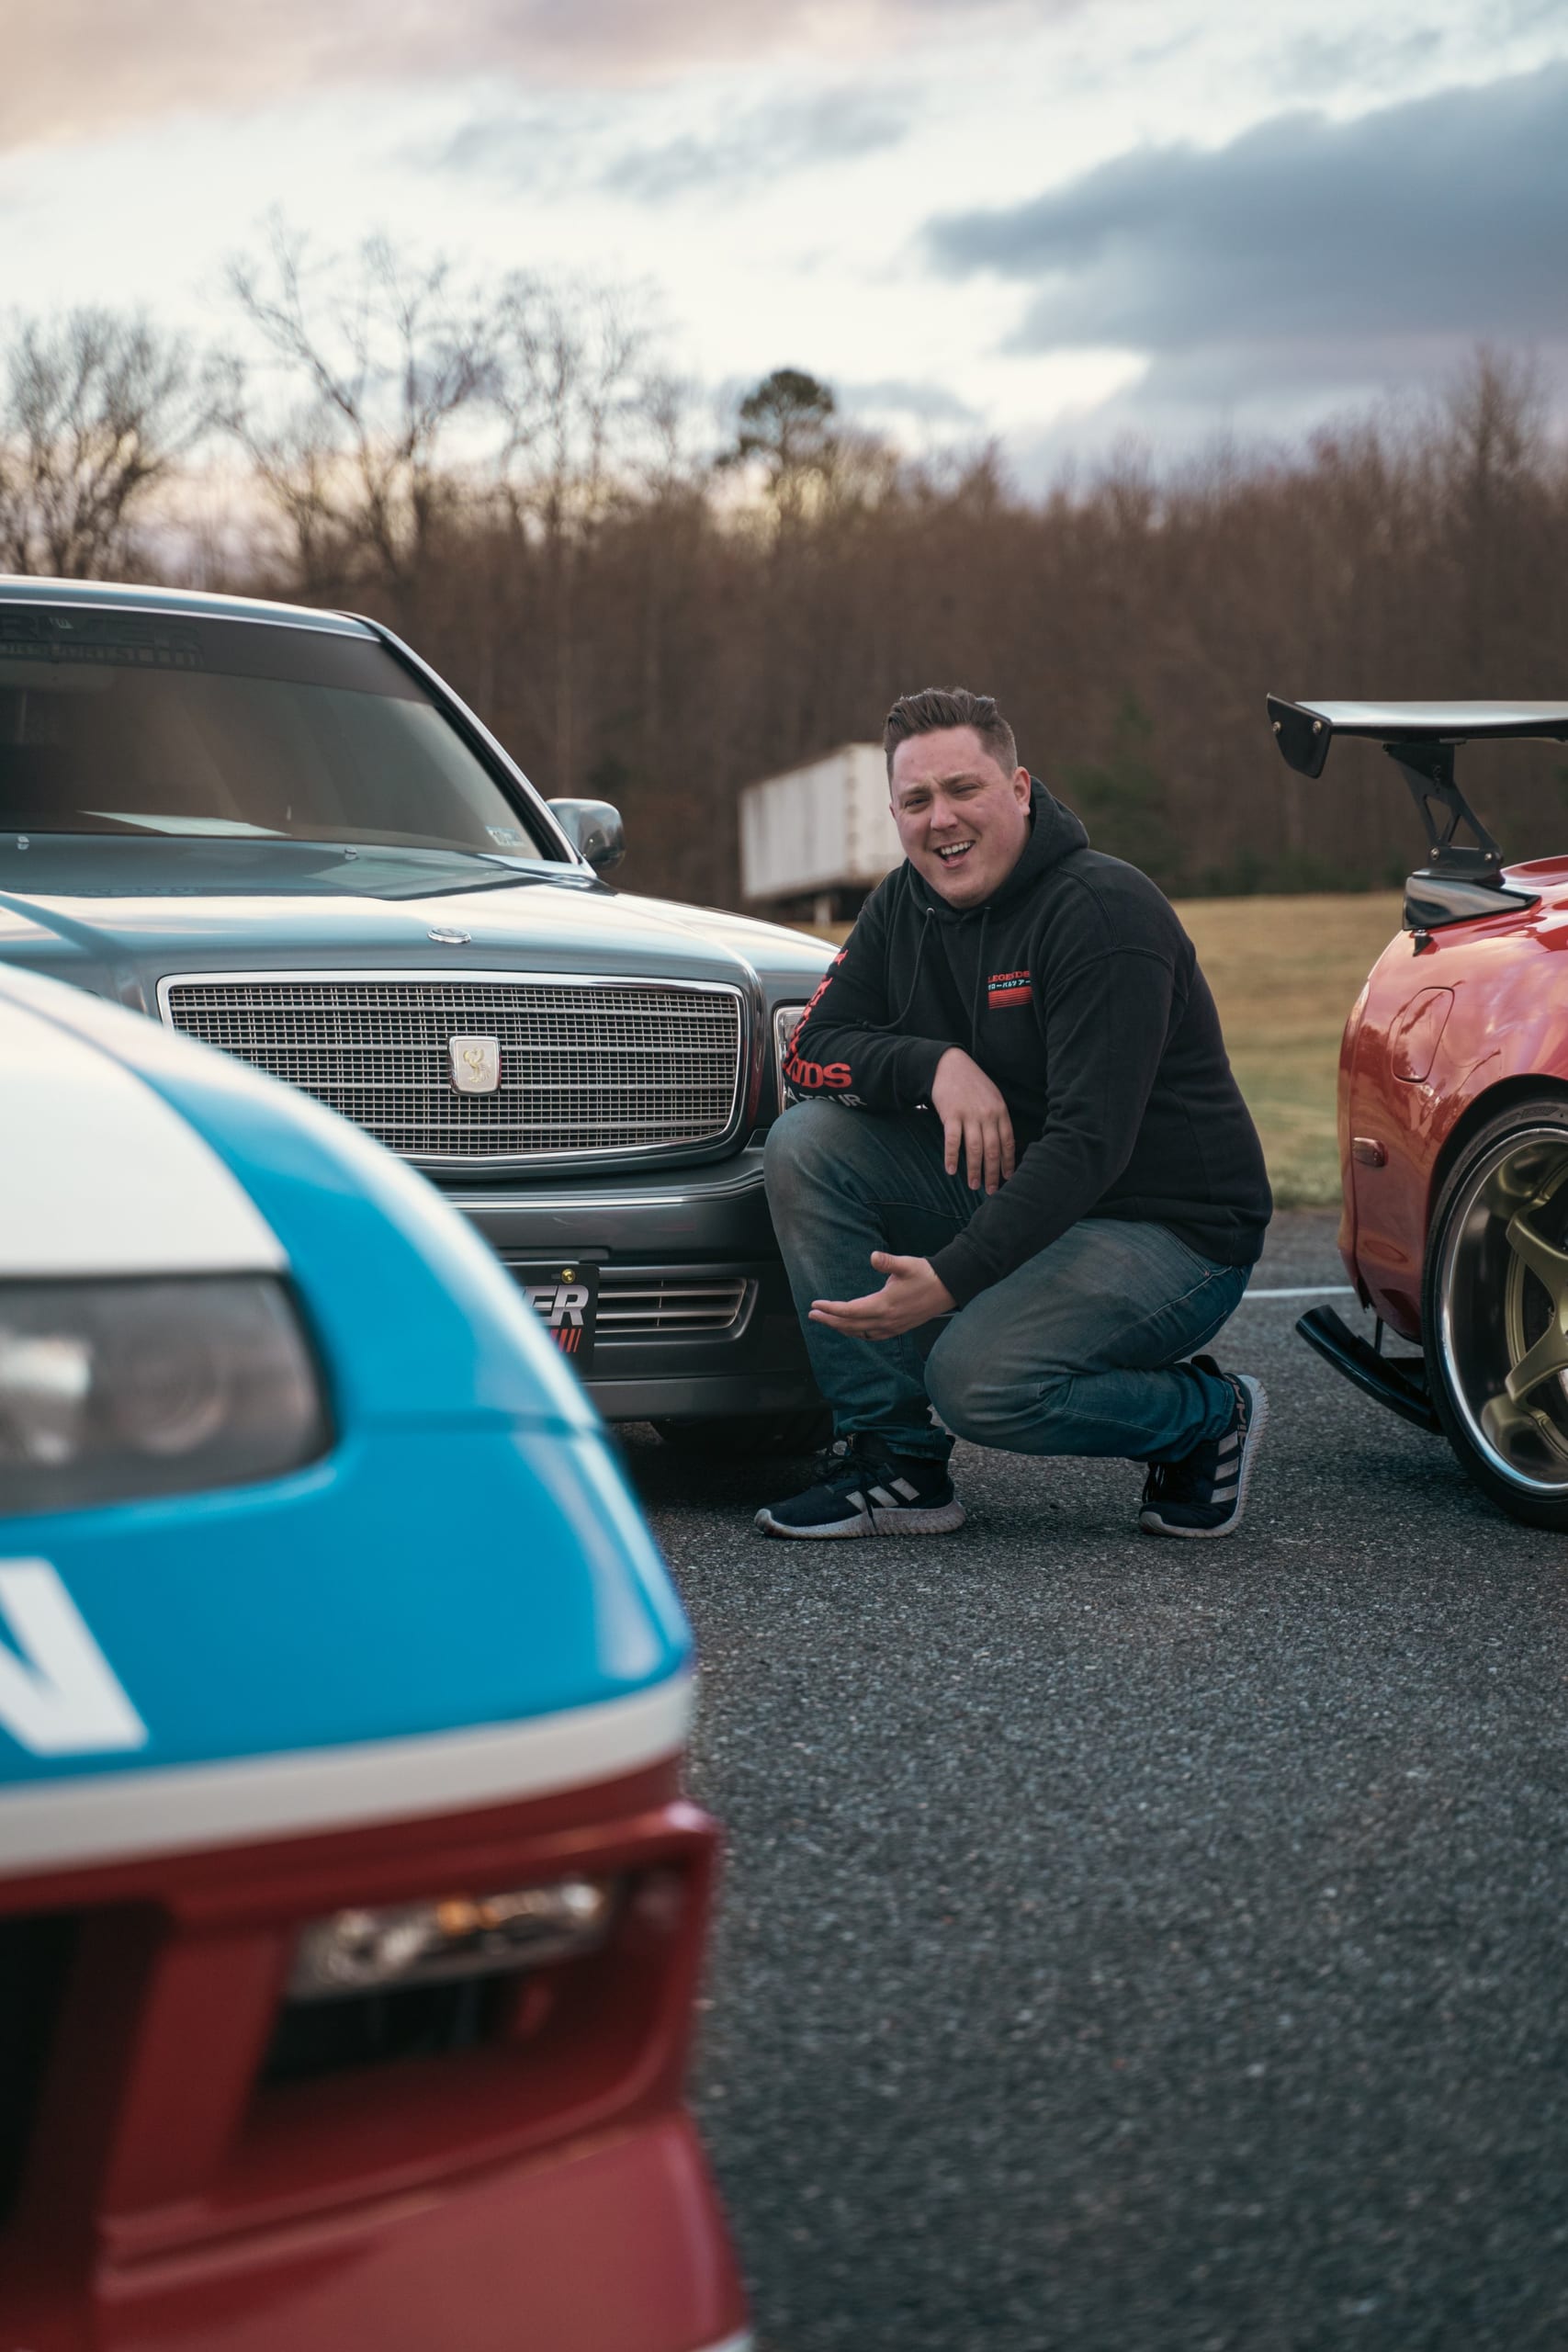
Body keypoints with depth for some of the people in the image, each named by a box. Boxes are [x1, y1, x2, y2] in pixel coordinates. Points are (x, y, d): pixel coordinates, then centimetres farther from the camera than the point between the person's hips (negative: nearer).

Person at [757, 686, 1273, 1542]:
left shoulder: (1105, 910, -20)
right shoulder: (904, 908, 4)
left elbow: (1091, 1142, -27)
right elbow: (811, 1049, 1)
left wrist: (950, 1279, -33)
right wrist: (935, 1066, -20)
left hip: (1168, 1232, -7)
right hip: (1006, 1192, 8)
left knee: (979, 1381, -30)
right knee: (806, 1142, -10)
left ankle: (1209, 1418, 0)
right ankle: (897, 1460, -7)